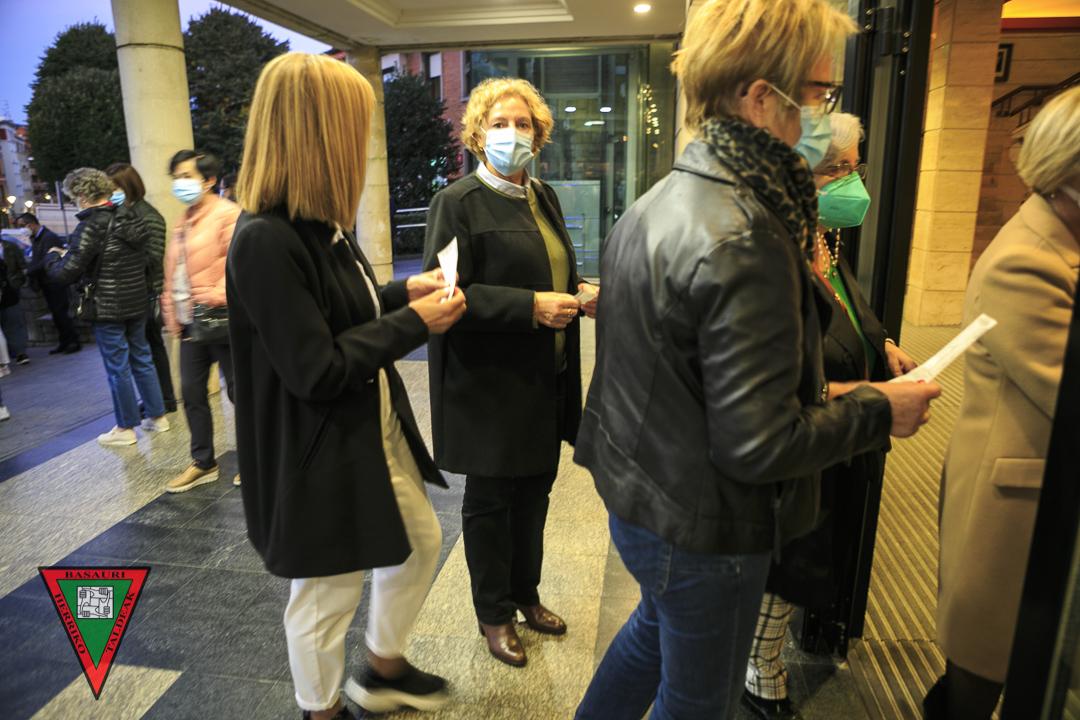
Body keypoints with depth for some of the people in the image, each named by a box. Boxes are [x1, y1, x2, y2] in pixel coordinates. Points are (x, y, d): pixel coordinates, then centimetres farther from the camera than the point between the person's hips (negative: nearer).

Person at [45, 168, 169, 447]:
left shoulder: (91, 226, -17)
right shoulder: (131, 219, 4)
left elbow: (66, 273, -17)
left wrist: (53, 256, 5)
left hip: (107, 308, -7)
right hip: (137, 303, 7)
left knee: (117, 368, 3)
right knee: (142, 360, 16)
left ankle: (125, 429, 14)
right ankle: (158, 416, 23)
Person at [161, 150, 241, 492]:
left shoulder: (228, 214, -9)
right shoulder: (183, 222, 18)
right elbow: (172, 271, 21)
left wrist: (217, 297, -25)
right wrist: (171, 313, 14)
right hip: (190, 323, 9)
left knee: (240, 391, 2)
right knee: (192, 394, 12)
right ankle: (203, 462, 25)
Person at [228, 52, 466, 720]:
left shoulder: (321, 223, 3)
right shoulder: (266, 240, -26)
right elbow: (317, 371, -26)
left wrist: (405, 290, 2)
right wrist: (415, 324, -19)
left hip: (375, 429, 10)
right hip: (319, 456, -10)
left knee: (422, 540, 24)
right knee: (327, 594, 12)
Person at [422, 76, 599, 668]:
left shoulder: (544, 197, 12)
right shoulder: (458, 202, -11)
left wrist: (580, 292, 0)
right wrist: (531, 306, -24)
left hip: (545, 380, 7)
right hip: (489, 382, -7)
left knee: (535, 491, 19)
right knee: (489, 500, 10)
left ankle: (526, 593, 41)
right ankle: (493, 614, 30)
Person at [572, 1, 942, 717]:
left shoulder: (659, 203, 2)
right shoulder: (745, 241, -28)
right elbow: (760, 447, -27)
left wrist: (812, 392, 7)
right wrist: (877, 411, -11)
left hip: (637, 489, 9)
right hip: (700, 530, -8)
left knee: (658, 624, 34)